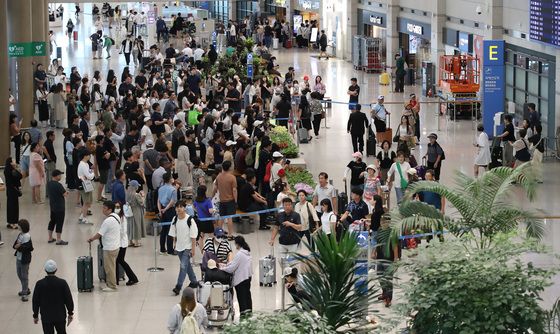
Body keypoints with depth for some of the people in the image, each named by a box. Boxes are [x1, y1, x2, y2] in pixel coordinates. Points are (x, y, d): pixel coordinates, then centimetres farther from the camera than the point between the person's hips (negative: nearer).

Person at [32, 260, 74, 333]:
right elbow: (68, 299, -5)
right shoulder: (62, 283, -12)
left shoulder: (39, 284, -12)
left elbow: (36, 301, -3)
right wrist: (70, 313, 8)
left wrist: (35, 315, 9)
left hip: (46, 317, -1)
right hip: (60, 316, 1)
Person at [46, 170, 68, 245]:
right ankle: (58, 240, 6)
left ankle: (50, 238, 25)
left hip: (52, 206, 8)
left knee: (52, 221, 18)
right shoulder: (58, 185, -24)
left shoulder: (48, 184, 2)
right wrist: (66, 192, 3)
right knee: (59, 223, 1)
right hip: (60, 207, -8)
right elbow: (65, 194, -21)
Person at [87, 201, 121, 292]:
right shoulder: (116, 216, 6)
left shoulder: (108, 221, -24)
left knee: (109, 267, 1)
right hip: (116, 246, 10)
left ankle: (112, 287, 8)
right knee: (111, 267, 19)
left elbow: (99, 234, -19)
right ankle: (111, 284, 27)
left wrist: (91, 238, -1)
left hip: (110, 248, -10)